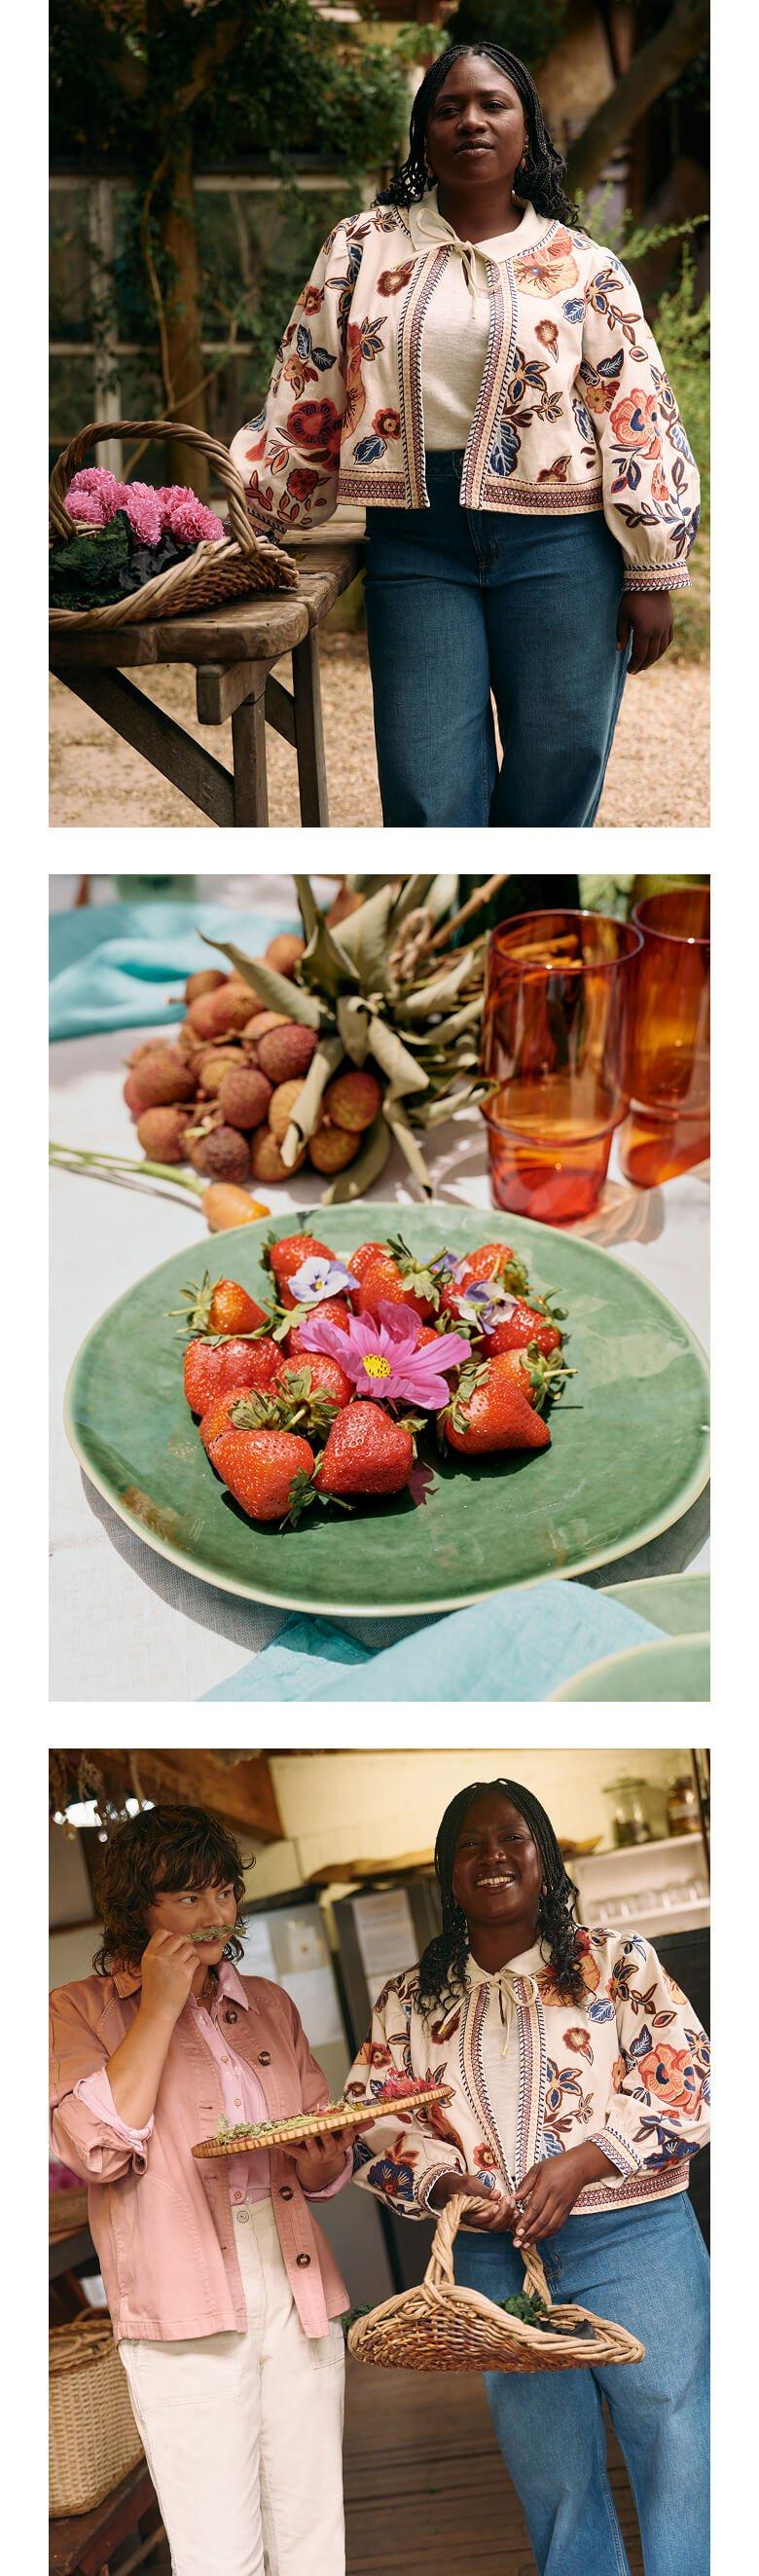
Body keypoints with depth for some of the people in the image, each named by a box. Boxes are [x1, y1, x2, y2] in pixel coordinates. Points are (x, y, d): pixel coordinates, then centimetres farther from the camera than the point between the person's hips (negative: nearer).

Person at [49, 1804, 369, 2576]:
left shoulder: (269, 2005, 16)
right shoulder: (81, 2011, 2)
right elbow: (97, 2148, -14)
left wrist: (320, 2159, -5)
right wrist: (160, 2006, -10)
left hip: (298, 2294, 5)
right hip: (186, 2312, -5)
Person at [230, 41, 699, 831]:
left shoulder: (582, 267, 5)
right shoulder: (363, 247, 8)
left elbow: (638, 418, 2)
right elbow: (305, 396, 9)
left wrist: (652, 574, -2)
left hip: (557, 541, 0)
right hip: (416, 540, 1)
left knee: (555, 785, 3)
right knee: (428, 801, -4)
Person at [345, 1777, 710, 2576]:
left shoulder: (618, 1963, 2)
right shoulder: (411, 2000, 10)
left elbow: (684, 2084, -5)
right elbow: (368, 2121, 7)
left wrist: (579, 2165, -17)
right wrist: (443, 2183, -12)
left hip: (633, 2242, -2)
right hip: (495, 2261, 3)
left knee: (677, 2461, -4)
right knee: (552, 2482, 10)